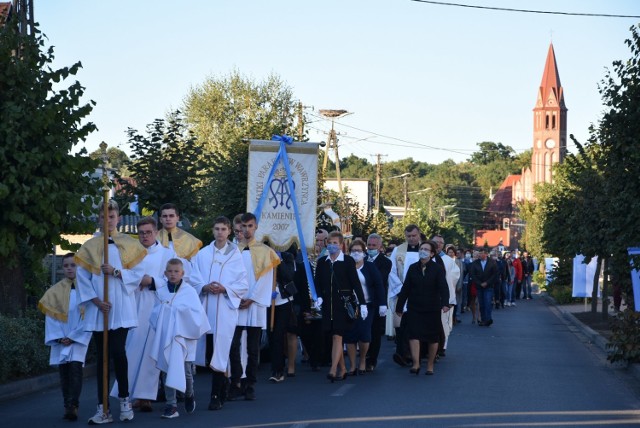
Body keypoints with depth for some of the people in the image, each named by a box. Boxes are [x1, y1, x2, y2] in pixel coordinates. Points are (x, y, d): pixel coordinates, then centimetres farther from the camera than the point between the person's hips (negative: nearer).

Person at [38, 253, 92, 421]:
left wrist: (73, 337, -11)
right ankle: (68, 407, 7)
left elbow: (88, 317, -5)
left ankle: (72, 406, -23)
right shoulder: (55, 291, 4)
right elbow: (50, 317, 3)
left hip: (79, 337, -3)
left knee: (75, 368, -17)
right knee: (64, 372, 2)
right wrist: (58, 337, -9)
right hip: (60, 339, 3)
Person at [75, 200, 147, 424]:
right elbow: (82, 278, 4)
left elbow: (138, 273, 1)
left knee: (117, 351, -13)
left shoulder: (130, 244, 7)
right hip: (98, 309, 2)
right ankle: (103, 408, 3)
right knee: (102, 356, 2)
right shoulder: (90, 246, 8)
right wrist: (95, 300, -8)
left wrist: (116, 272, -13)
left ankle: (124, 399, 5)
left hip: (122, 308, -2)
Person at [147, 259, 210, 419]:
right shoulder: (161, 288, 1)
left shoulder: (189, 291, -6)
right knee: (169, 373, 1)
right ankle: (171, 405, 5)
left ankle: (189, 396, 34)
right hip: (166, 337, 2)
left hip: (184, 338, -2)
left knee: (186, 372, 7)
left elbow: (197, 313, -10)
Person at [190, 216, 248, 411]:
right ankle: (223, 383, 23)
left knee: (220, 351, -6)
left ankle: (217, 396, -1)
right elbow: (193, 279, 8)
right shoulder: (202, 254, 11)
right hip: (205, 308, 3)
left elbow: (243, 284, 1)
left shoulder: (235, 256, 4)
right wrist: (205, 287, -11)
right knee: (208, 352, 2)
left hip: (225, 309, -3)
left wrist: (224, 289, -13)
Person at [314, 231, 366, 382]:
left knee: (337, 336, -11)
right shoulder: (322, 262, 8)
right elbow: (317, 282, 12)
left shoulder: (348, 261, -4)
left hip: (343, 303, -5)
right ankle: (342, 369, 18)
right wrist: (319, 297, -6)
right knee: (334, 337, 9)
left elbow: (356, 283, -5)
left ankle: (333, 370, -16)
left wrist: (362, 303, -9)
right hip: (328, 304, 5)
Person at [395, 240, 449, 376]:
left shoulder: (438, 269, -5)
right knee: (414, 334, -12)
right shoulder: (413, 268, 4)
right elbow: (405, 288, 6)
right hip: (414, 308, 2)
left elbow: (443, 287, -15)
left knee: (433, 338, 6)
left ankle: (430, 365, 18)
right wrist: (399, 307, 6)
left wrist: (445, 303, -31)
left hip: (432, 309, -2)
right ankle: (416, 364, -12)